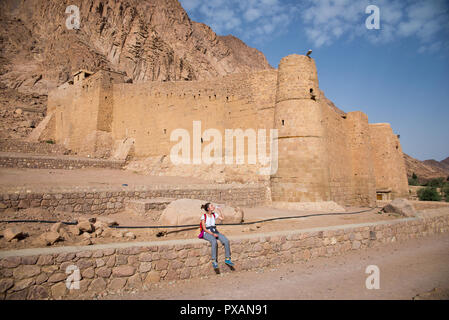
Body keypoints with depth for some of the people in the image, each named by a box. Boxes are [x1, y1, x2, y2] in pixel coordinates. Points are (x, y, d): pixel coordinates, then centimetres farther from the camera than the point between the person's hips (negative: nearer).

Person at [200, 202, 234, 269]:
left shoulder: (214, 214, 13)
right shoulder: (204, 216, -3)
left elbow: (222, 218, 10)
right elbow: (204, 228, -8)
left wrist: (220, 210, 7)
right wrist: (212, 234, -18)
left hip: (215, 231, 5)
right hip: (207, 233, -5)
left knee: (226, 241, -21)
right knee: (214, 242, -38)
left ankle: (227, 259, -12)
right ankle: (214, 261, -32)